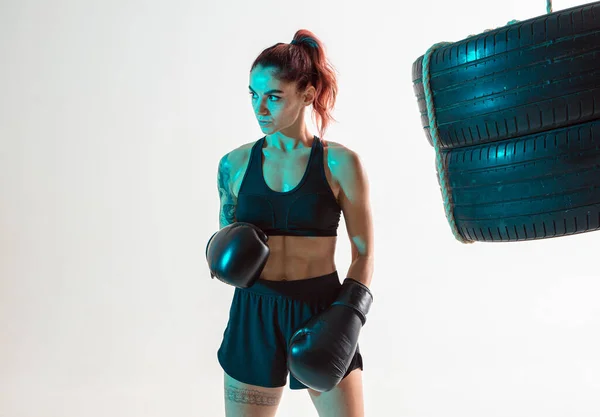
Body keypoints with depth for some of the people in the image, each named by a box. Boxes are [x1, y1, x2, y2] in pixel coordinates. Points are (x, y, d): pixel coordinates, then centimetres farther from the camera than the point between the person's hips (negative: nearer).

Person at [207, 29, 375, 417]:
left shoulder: (340, 163, -6)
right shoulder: (235, 164, 2)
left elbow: (364, 253, -2)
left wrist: (346, 316, -13)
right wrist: (225, 256, -8)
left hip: (320, 312, -2)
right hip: (254, 313, 2)